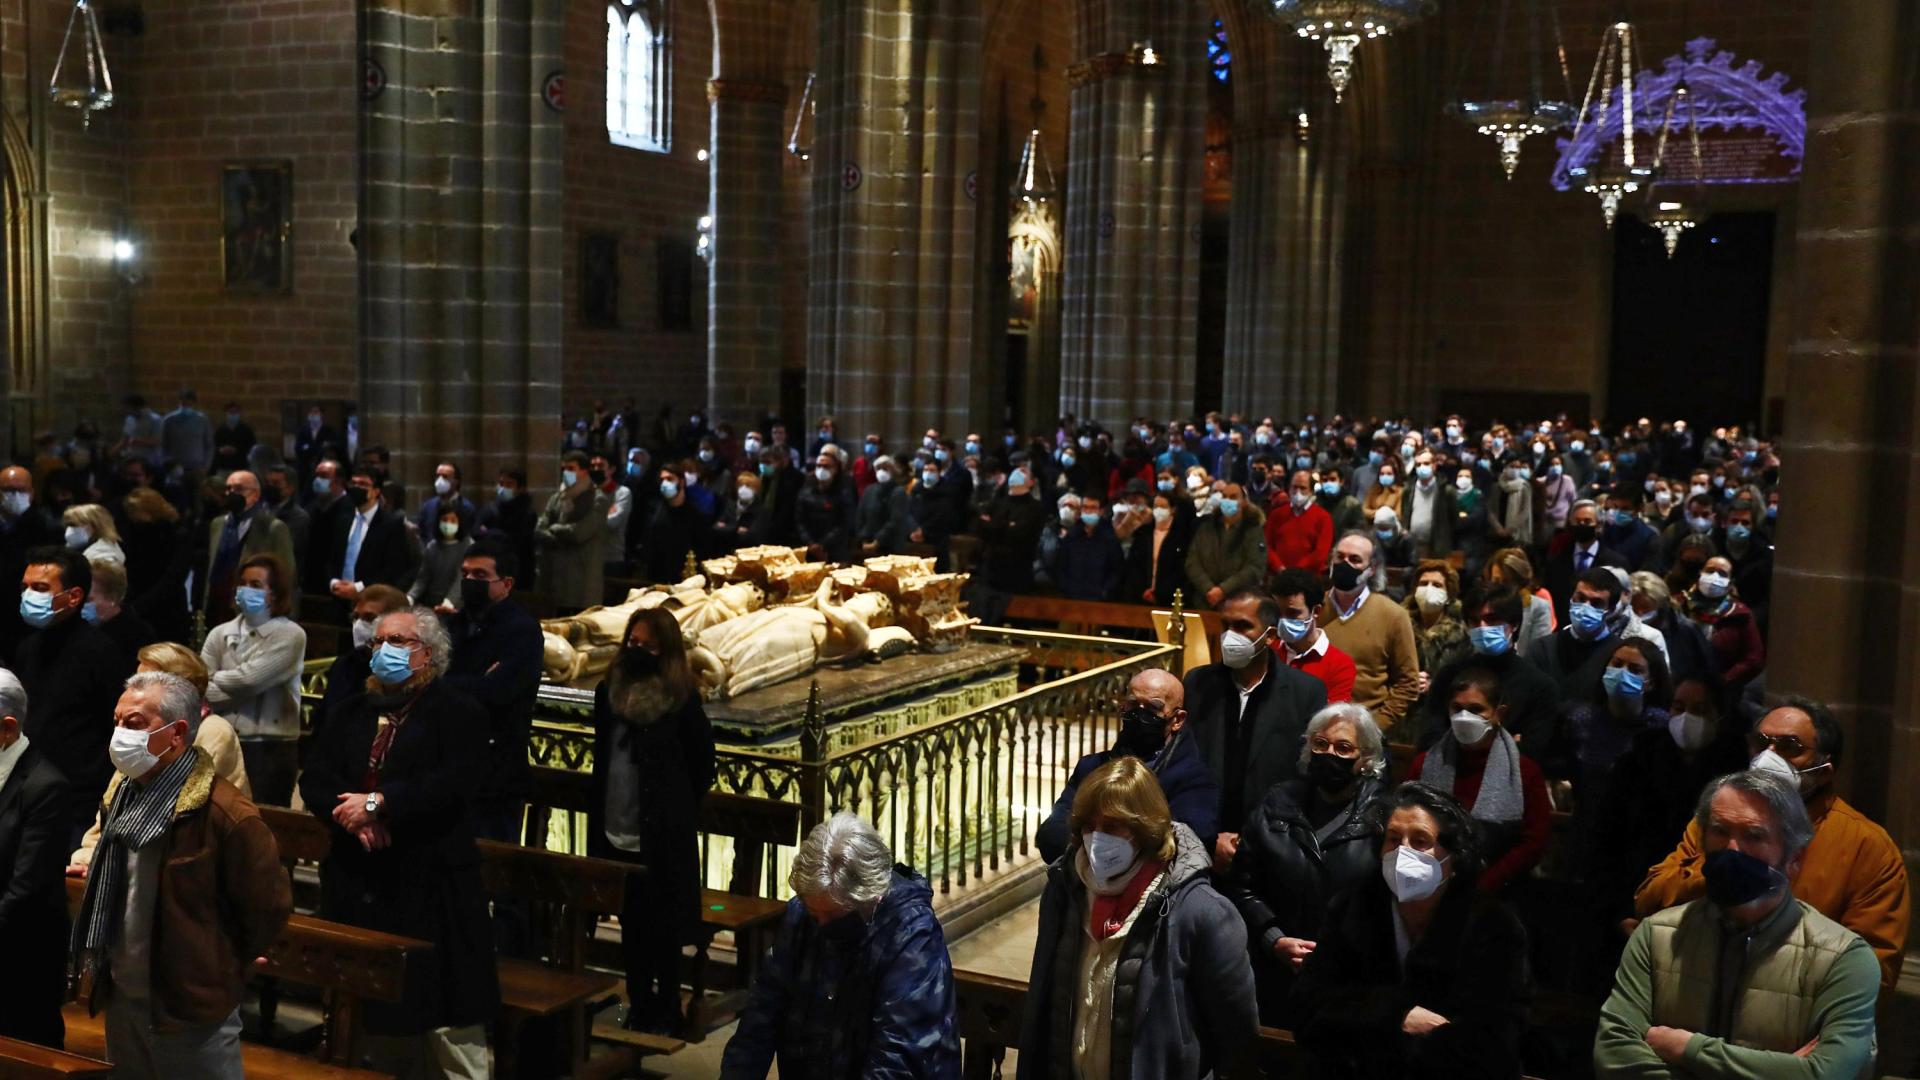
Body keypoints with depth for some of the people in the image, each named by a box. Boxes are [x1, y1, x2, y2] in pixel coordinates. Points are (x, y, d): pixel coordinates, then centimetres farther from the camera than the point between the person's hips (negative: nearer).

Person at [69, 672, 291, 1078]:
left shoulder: (224, 812, -24)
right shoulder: (120, 794, 2)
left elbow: (269, 904, -17)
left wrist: (222, 968, -4)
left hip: (192, 1007, -7)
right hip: (120, 996, 8)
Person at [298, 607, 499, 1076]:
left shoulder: (456, 711, -2)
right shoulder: (354, 712, 16)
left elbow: (454, 785, -17)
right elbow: (314, 778, 7)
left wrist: (377, 803, -18)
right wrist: (352, 817, -12)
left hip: (430, 883, -6)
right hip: (357, 880, 6)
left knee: (446, 1013, -6)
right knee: (370, 1009, 14)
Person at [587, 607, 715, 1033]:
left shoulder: (681, 699, -11)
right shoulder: (609, 691, 3)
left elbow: (702, 765, -3)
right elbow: (601, 761, 12)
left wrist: (677, 813, 2)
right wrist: (596, 828, 11)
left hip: (664, 838, -5)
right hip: (617, 832, 5)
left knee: (663, 928, 5)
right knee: (631, 925, 14)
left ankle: (666, 1011, 18)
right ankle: (639, 1008, 27)